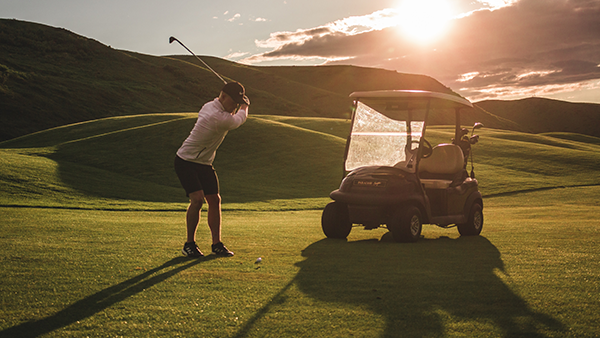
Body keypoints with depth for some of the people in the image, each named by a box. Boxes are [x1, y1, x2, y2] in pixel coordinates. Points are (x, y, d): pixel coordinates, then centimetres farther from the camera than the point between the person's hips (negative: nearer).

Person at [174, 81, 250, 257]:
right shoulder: (220, 118, -27)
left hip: (204, 163, 10)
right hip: (186, 162, -10)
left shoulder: (209, 106, 3)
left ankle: (216, 244, 12)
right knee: (197, 199, -21)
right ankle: (189, 244, -6)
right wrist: (244, 107, 15)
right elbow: (240, 119, -5)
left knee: (215, 200, 5)